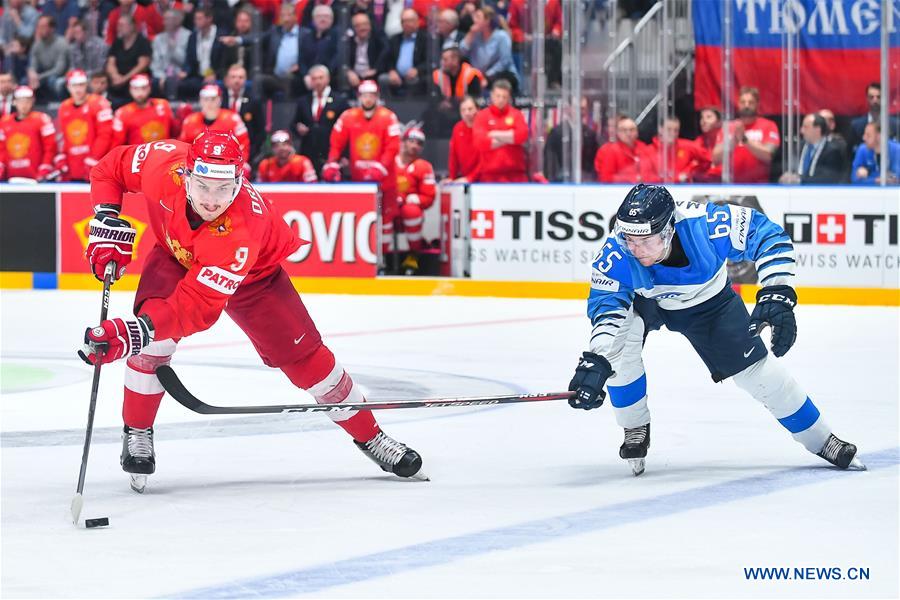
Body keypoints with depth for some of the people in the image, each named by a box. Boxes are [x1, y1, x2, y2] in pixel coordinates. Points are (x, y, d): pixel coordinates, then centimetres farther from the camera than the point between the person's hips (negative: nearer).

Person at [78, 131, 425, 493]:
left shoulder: (241, 233, -46)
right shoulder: (165, 165, -37)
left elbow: (197, 306, -49)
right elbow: (110, 168, -15)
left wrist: (138, 330, -62)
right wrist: (108, 223, -28)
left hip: (251, 272, -2)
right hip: (176, 255, 2)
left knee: (303, 356, -3)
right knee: (151, 340, -24)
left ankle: (370, 437, 17)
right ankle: (137, 435, -3)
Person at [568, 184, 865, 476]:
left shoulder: (704, 224, -39)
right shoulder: (616, 255, -37)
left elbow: (766, 234, -30)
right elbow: (605, 307, -38)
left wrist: (777, 295, -39)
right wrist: (595, 362, -54)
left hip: (708, 301, 0)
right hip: (645, 301, 0)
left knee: (756, 369, -1)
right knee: (617, 344, -29)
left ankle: (822, 441, 19)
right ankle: (636, 430, -5)